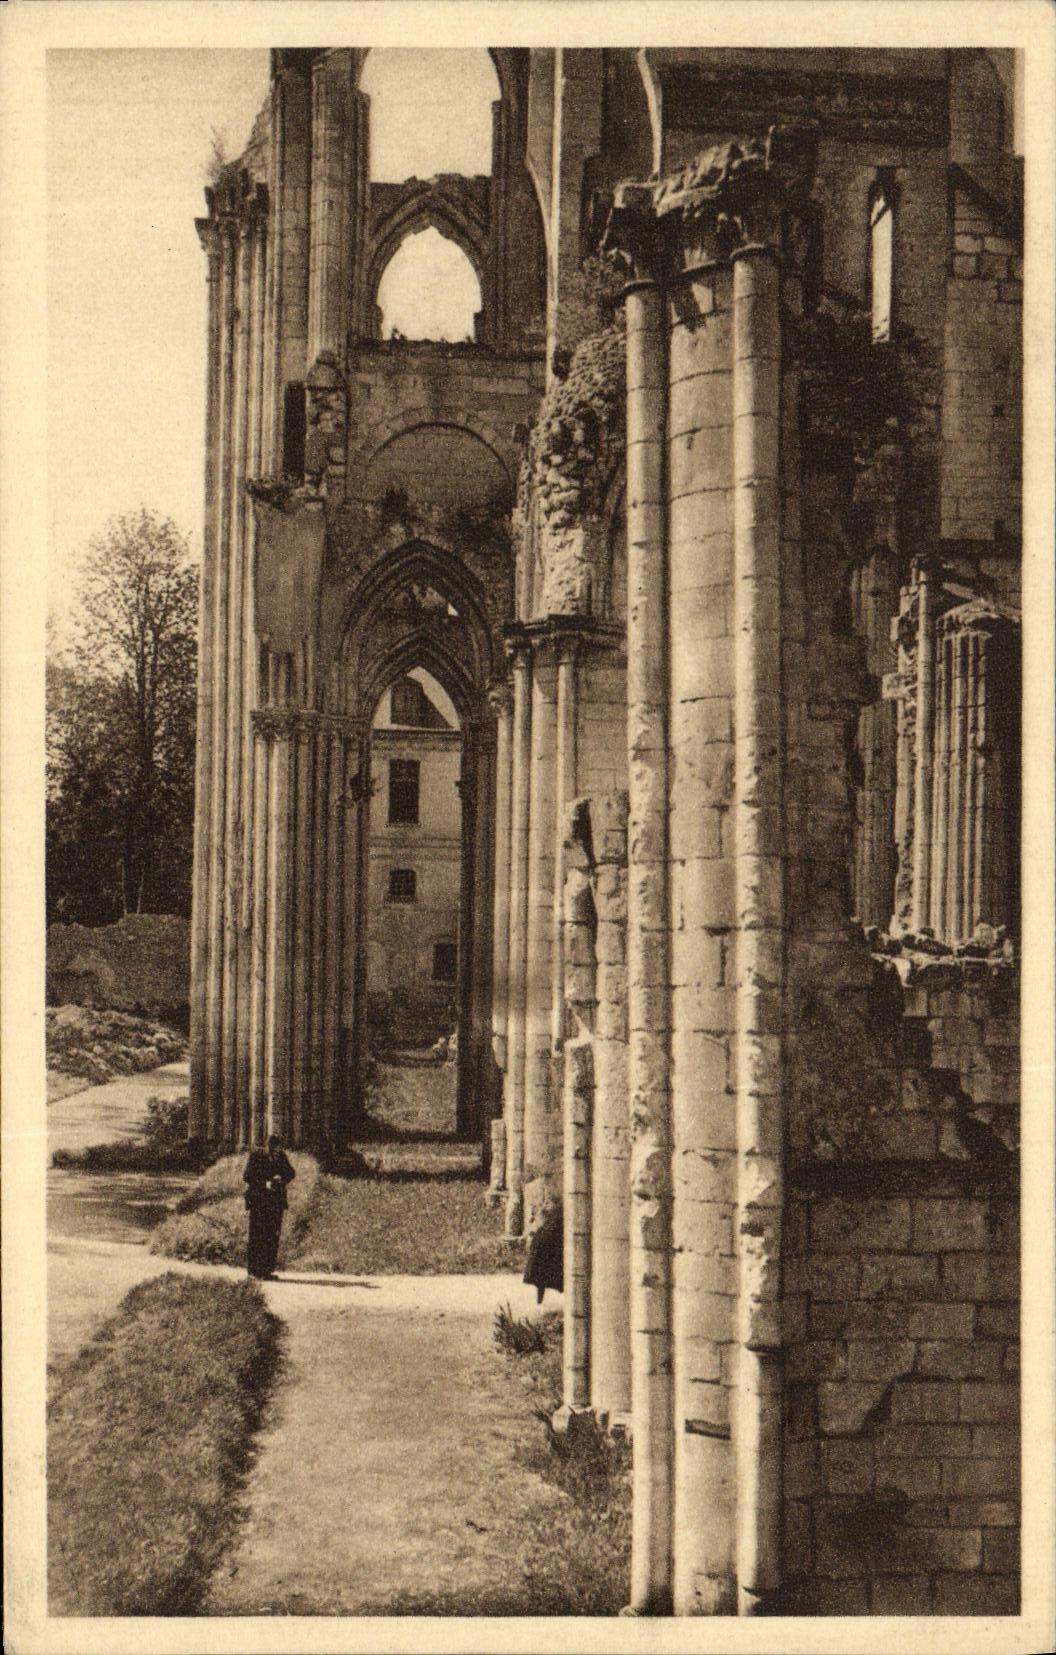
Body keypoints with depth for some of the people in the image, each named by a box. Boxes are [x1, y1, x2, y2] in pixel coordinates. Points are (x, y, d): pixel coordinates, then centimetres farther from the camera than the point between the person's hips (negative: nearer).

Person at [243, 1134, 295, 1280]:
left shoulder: (281, 1157, 7)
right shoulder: (256, 1156, -5)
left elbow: (291, 1173, 9)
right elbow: (247, 1176, -8)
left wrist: (281, 1179, -12)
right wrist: (265, 1183, -17)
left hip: (276, 1202, 4)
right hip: (258, 1201, -4)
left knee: (273, 1236, 3)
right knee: (258, 1236, -6)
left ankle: (268, 1269, 9)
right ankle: (255, 1270, -3)